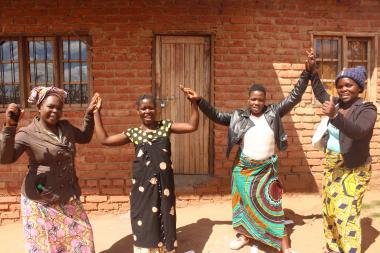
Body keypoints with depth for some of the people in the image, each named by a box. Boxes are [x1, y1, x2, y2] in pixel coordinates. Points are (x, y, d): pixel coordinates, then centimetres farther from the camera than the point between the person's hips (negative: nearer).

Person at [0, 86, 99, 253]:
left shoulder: (66, 127, 4)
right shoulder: (28, 133, -14)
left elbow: (85, 137, 20)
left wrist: (89, 114, 10)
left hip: (68, 197, 6)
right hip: (40, 201, -5)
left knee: (80, 235, 16)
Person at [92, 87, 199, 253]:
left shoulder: (165, 126, 4)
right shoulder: (133, 133, 3)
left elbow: (192, 126, 0)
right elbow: (104, 140, 2)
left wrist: (193, 103, -9)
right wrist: (96, 112, 2)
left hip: (163, 181, 1)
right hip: (143, 182, 0)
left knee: (164, 218, 12)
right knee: (145, 219, 8)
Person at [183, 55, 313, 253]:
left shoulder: (274, 112, -4)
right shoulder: (238, 116, -3)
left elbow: (294, 97, -4)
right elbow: (216, 116, -1)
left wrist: (307, 72, -11)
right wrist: (199, 101, -11)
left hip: (267, 168, -1)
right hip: (244, 167, 1)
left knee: (272, 204, 2)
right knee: (244, 201, 16)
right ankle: (244, 235, 37)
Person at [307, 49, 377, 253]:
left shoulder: (367, 109, -16)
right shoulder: (338, 104, 2)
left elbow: (358, 131, -35)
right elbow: (320, 93, 20)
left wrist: (334, 116, -49)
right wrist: (312, 69, 12)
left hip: (353, 169, -7)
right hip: (331, 165, 7)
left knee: (347, 215, -9)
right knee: (329, 210, 14)